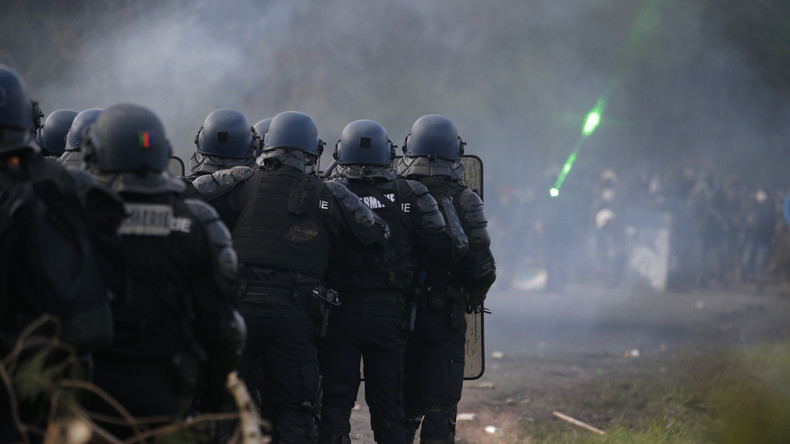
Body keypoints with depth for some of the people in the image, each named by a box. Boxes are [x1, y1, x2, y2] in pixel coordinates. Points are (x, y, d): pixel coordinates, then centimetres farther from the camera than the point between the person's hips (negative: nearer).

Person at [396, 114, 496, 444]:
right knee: (440, 408, 0)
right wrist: (473, 298, 10)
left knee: (401, 407, 13)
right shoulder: (464, 202, -7)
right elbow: (482, 268, -11)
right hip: (445, 318, -3)